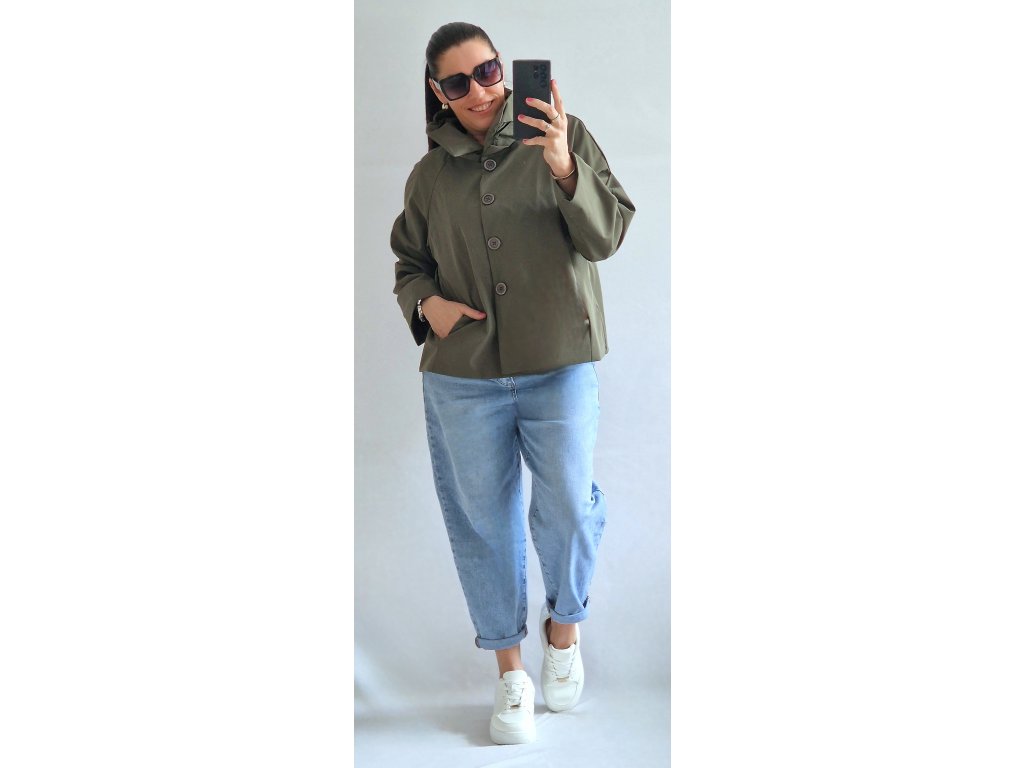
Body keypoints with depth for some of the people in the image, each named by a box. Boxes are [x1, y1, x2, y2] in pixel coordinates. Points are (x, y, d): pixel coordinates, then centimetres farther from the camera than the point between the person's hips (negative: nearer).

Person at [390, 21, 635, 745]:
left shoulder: (563, 138, 0)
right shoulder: (430, 175, 8)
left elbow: (607, 236, -8)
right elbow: (409, 266, 19)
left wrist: (565, 170, -24)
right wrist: (426, 304, -3)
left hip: (559, 366, -2)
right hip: (461, 378, 3)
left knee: (568, 510, 0)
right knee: (482, 521, 9)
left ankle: (564, 628, 32)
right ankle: (509, 670, 26)